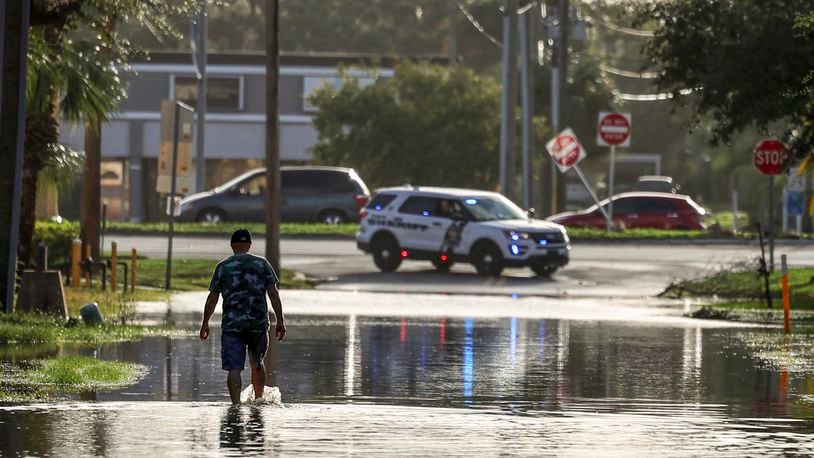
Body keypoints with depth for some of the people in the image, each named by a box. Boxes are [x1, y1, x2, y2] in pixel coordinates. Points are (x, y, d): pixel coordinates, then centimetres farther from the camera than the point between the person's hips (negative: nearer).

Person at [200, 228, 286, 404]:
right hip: (259, 323, 2)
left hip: (231, 324, -2)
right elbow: (273, 293, -1)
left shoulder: (223, 266, 3)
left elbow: (212, 298, 3)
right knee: (257, 363, 21)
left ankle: (236, 404, -17)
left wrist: (205, 324, 10)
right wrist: (280, 321, 0)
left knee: (234, 368, -5)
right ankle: (259, 400, 26)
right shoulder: (262, 264, 4)